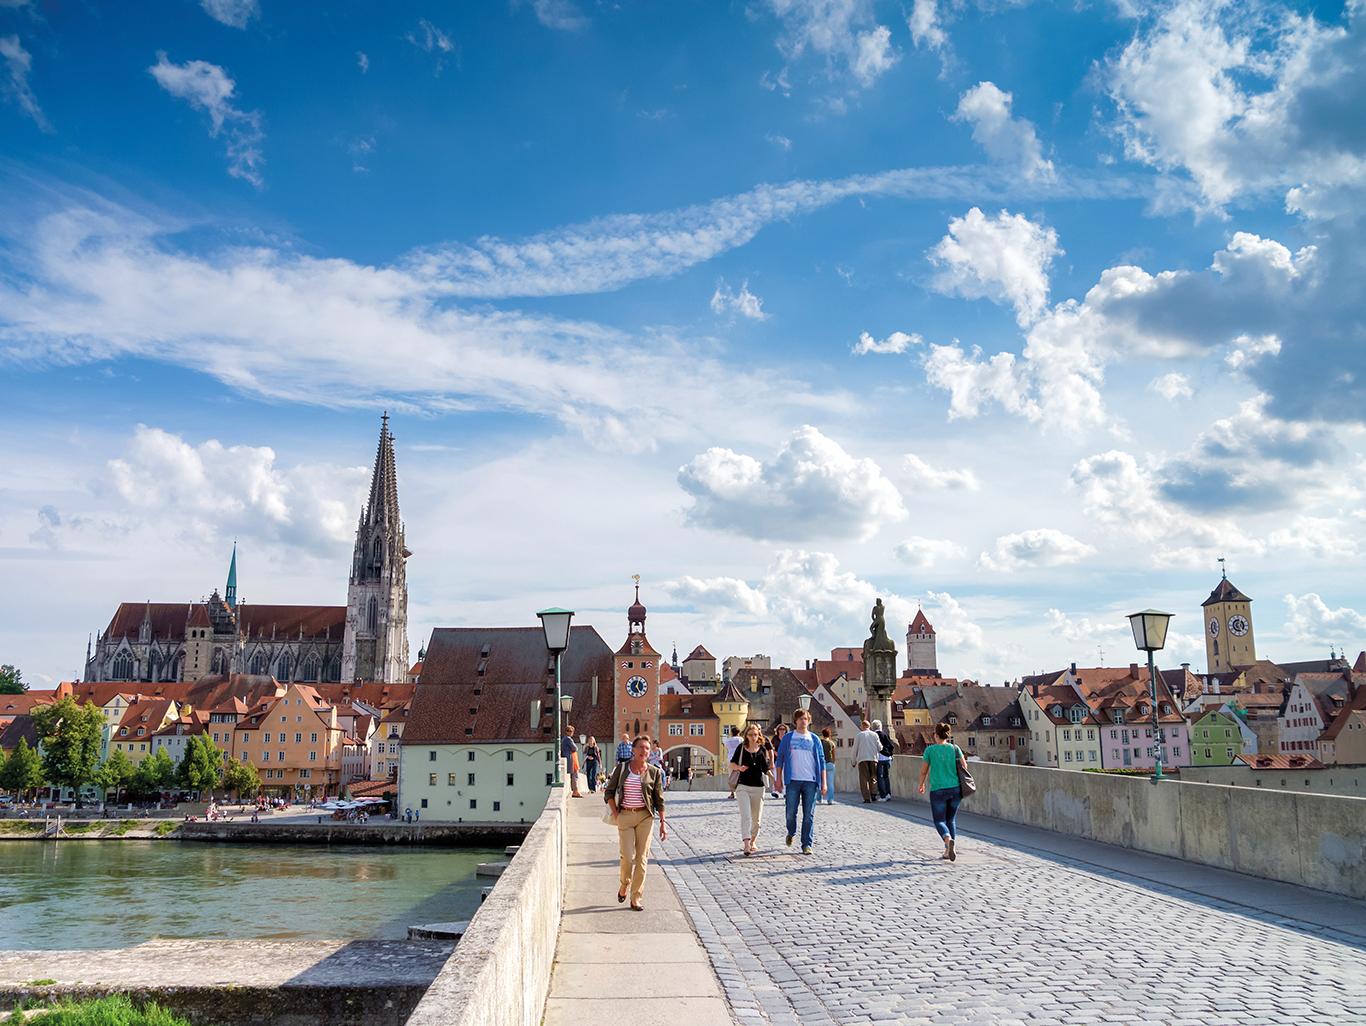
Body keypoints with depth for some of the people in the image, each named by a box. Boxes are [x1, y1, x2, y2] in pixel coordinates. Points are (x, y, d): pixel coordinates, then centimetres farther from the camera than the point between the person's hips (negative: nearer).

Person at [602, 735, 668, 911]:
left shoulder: (654, 772, 1)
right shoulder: (622, 768, 1)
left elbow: (659, 799, 5)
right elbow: (609, 791, 8)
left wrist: (662, 823, 3)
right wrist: (615, 814, 0)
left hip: (645, 817, 1)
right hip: (625, 816, 0)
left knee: (642, 858, -1)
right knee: (628, 856, -8)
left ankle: (636, 899, 9)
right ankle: (624, 886, 22)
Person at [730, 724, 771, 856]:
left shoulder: (762, 749, 5)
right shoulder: (741, 747, 0)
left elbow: (766, 769, 9)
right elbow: (732, 763, 7)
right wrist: (739, 767, -12)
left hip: (758, 787, 2)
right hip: (743, 786, -2)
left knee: (756, 819, 11)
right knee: (745, 816, -15)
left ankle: (752, 841, 31)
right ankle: (746, 845, -21)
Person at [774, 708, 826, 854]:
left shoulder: (814, 739, 10)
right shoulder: (787, 738, 7)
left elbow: (821, 761, 9)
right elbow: (780, 759, 8)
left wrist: (823, 782, 3)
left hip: (811, 782, 1)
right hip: (793, 781, -1)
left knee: (809, 815, -1)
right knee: (791, 812, -1)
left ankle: (807, 845, 6)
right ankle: (791, 833, 28)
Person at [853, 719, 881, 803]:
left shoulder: (859, 735, 6)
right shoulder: (874, 735, 8)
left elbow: (855, 749, 5)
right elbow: (880, 748, 6)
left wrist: (854, 761, 13)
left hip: (862, 759, -2)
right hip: (873, 758, 2)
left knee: (864, 779, -1)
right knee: (873, 778, 12)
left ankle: (867, 798, -9)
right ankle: (873, 795, 1)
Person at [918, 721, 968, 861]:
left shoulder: (930, 750, -3)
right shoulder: (955, 748, 2)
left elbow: (924, 771, 4)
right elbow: (964, 767, 0)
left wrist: (921, 785, 21)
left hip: (938, 790, -3)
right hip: (955, 789, 3)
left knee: (939, 820, 5)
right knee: (951, 820, 17)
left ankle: (949, 840, -25)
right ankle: (948, 851, 12)